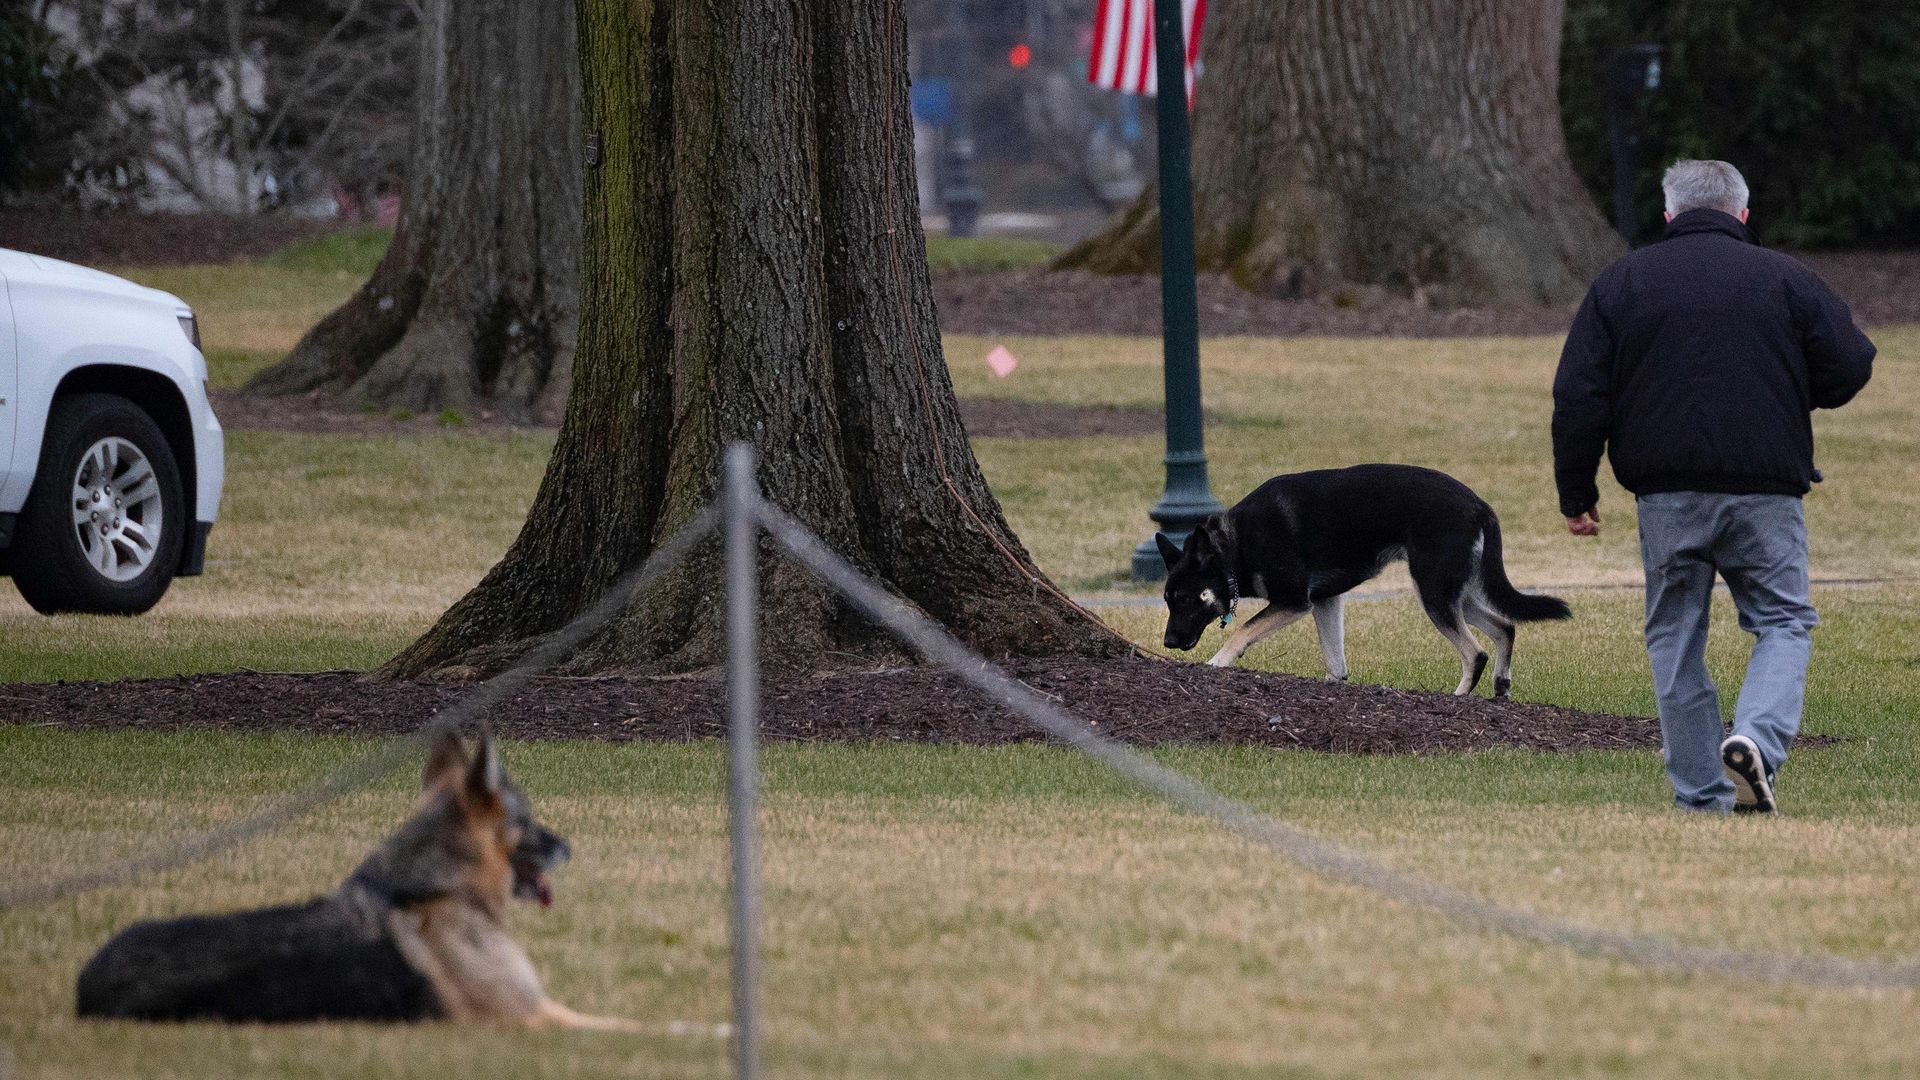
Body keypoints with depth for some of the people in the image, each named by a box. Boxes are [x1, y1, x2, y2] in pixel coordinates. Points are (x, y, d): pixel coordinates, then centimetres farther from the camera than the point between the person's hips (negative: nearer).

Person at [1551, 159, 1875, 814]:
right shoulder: (1785, 279, 2)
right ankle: (1758, 738, -19)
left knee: (1675, 639, 11)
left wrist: (1576, 494, 9)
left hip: (1666, 497, 1)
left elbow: (1578, 399, 3)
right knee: (1784, 623, 8)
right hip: (1764, 491, -1)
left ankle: (1702, 799, 9)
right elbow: (1849, 370, 3)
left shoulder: (1619, 284, 6)